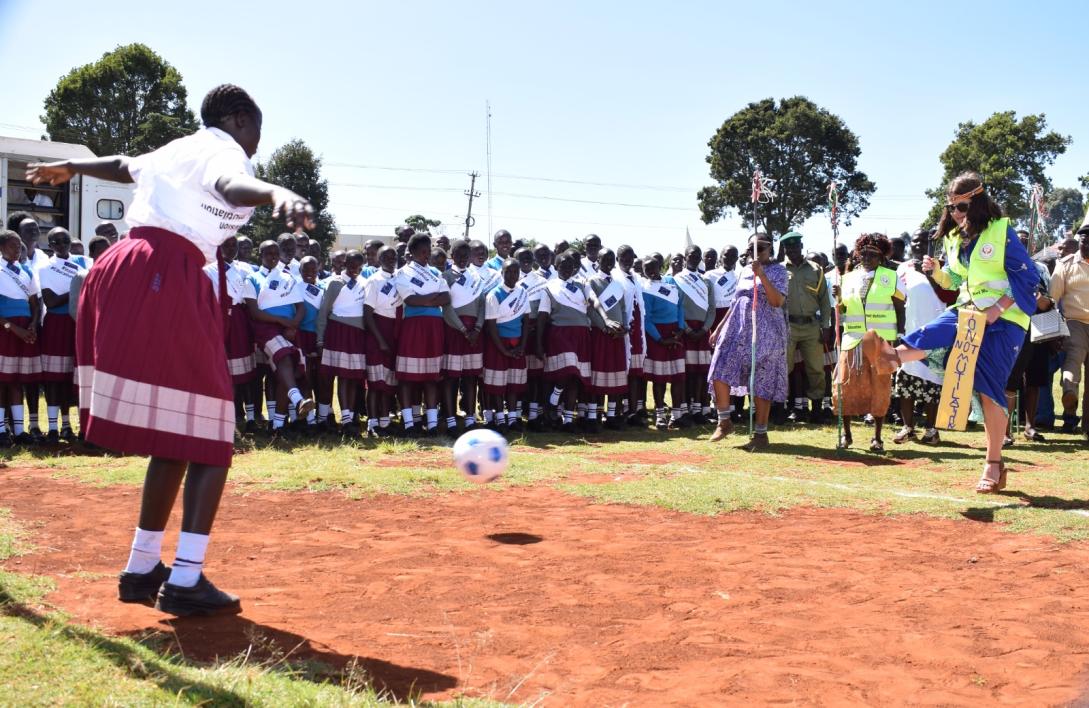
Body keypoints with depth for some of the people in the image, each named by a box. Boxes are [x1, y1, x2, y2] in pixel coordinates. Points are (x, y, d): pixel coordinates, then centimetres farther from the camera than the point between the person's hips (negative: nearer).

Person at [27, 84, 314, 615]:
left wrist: (69, 167, 68)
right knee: (207, 433, -7)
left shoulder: (178, 149, 26)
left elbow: (121, 165, 47)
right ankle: (185, 581, -13)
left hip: (122, 272, 9)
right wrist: (278, 193, -50)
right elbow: (231, 185, -27)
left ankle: (143, 569, 21)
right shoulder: (223, 149, 0)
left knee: (174, 435, 14)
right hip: (164, 279, -9)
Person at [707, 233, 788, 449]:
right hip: (738, 329, 5)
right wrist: (720, 327, 16)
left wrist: (761, 274, -24)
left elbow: (777, 301, -17)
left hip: (765, 333, -5)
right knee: (720, 371, -5)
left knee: (762, 383, -2)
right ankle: (724, 421, 10)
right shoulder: (745, 270, 15)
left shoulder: (778, 271, -3)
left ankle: (760, 433, 7)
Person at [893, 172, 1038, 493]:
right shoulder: (955, 237, 8)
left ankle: (994, 465, 4)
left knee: (990, 388, -6)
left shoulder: (1001, 231, -10)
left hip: (1003, 319, -6)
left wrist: (999, 307, -21)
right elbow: (953, 280, 18)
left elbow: (1027, 275, -12)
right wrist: (936, 271, -3)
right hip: (967, 311, 6)